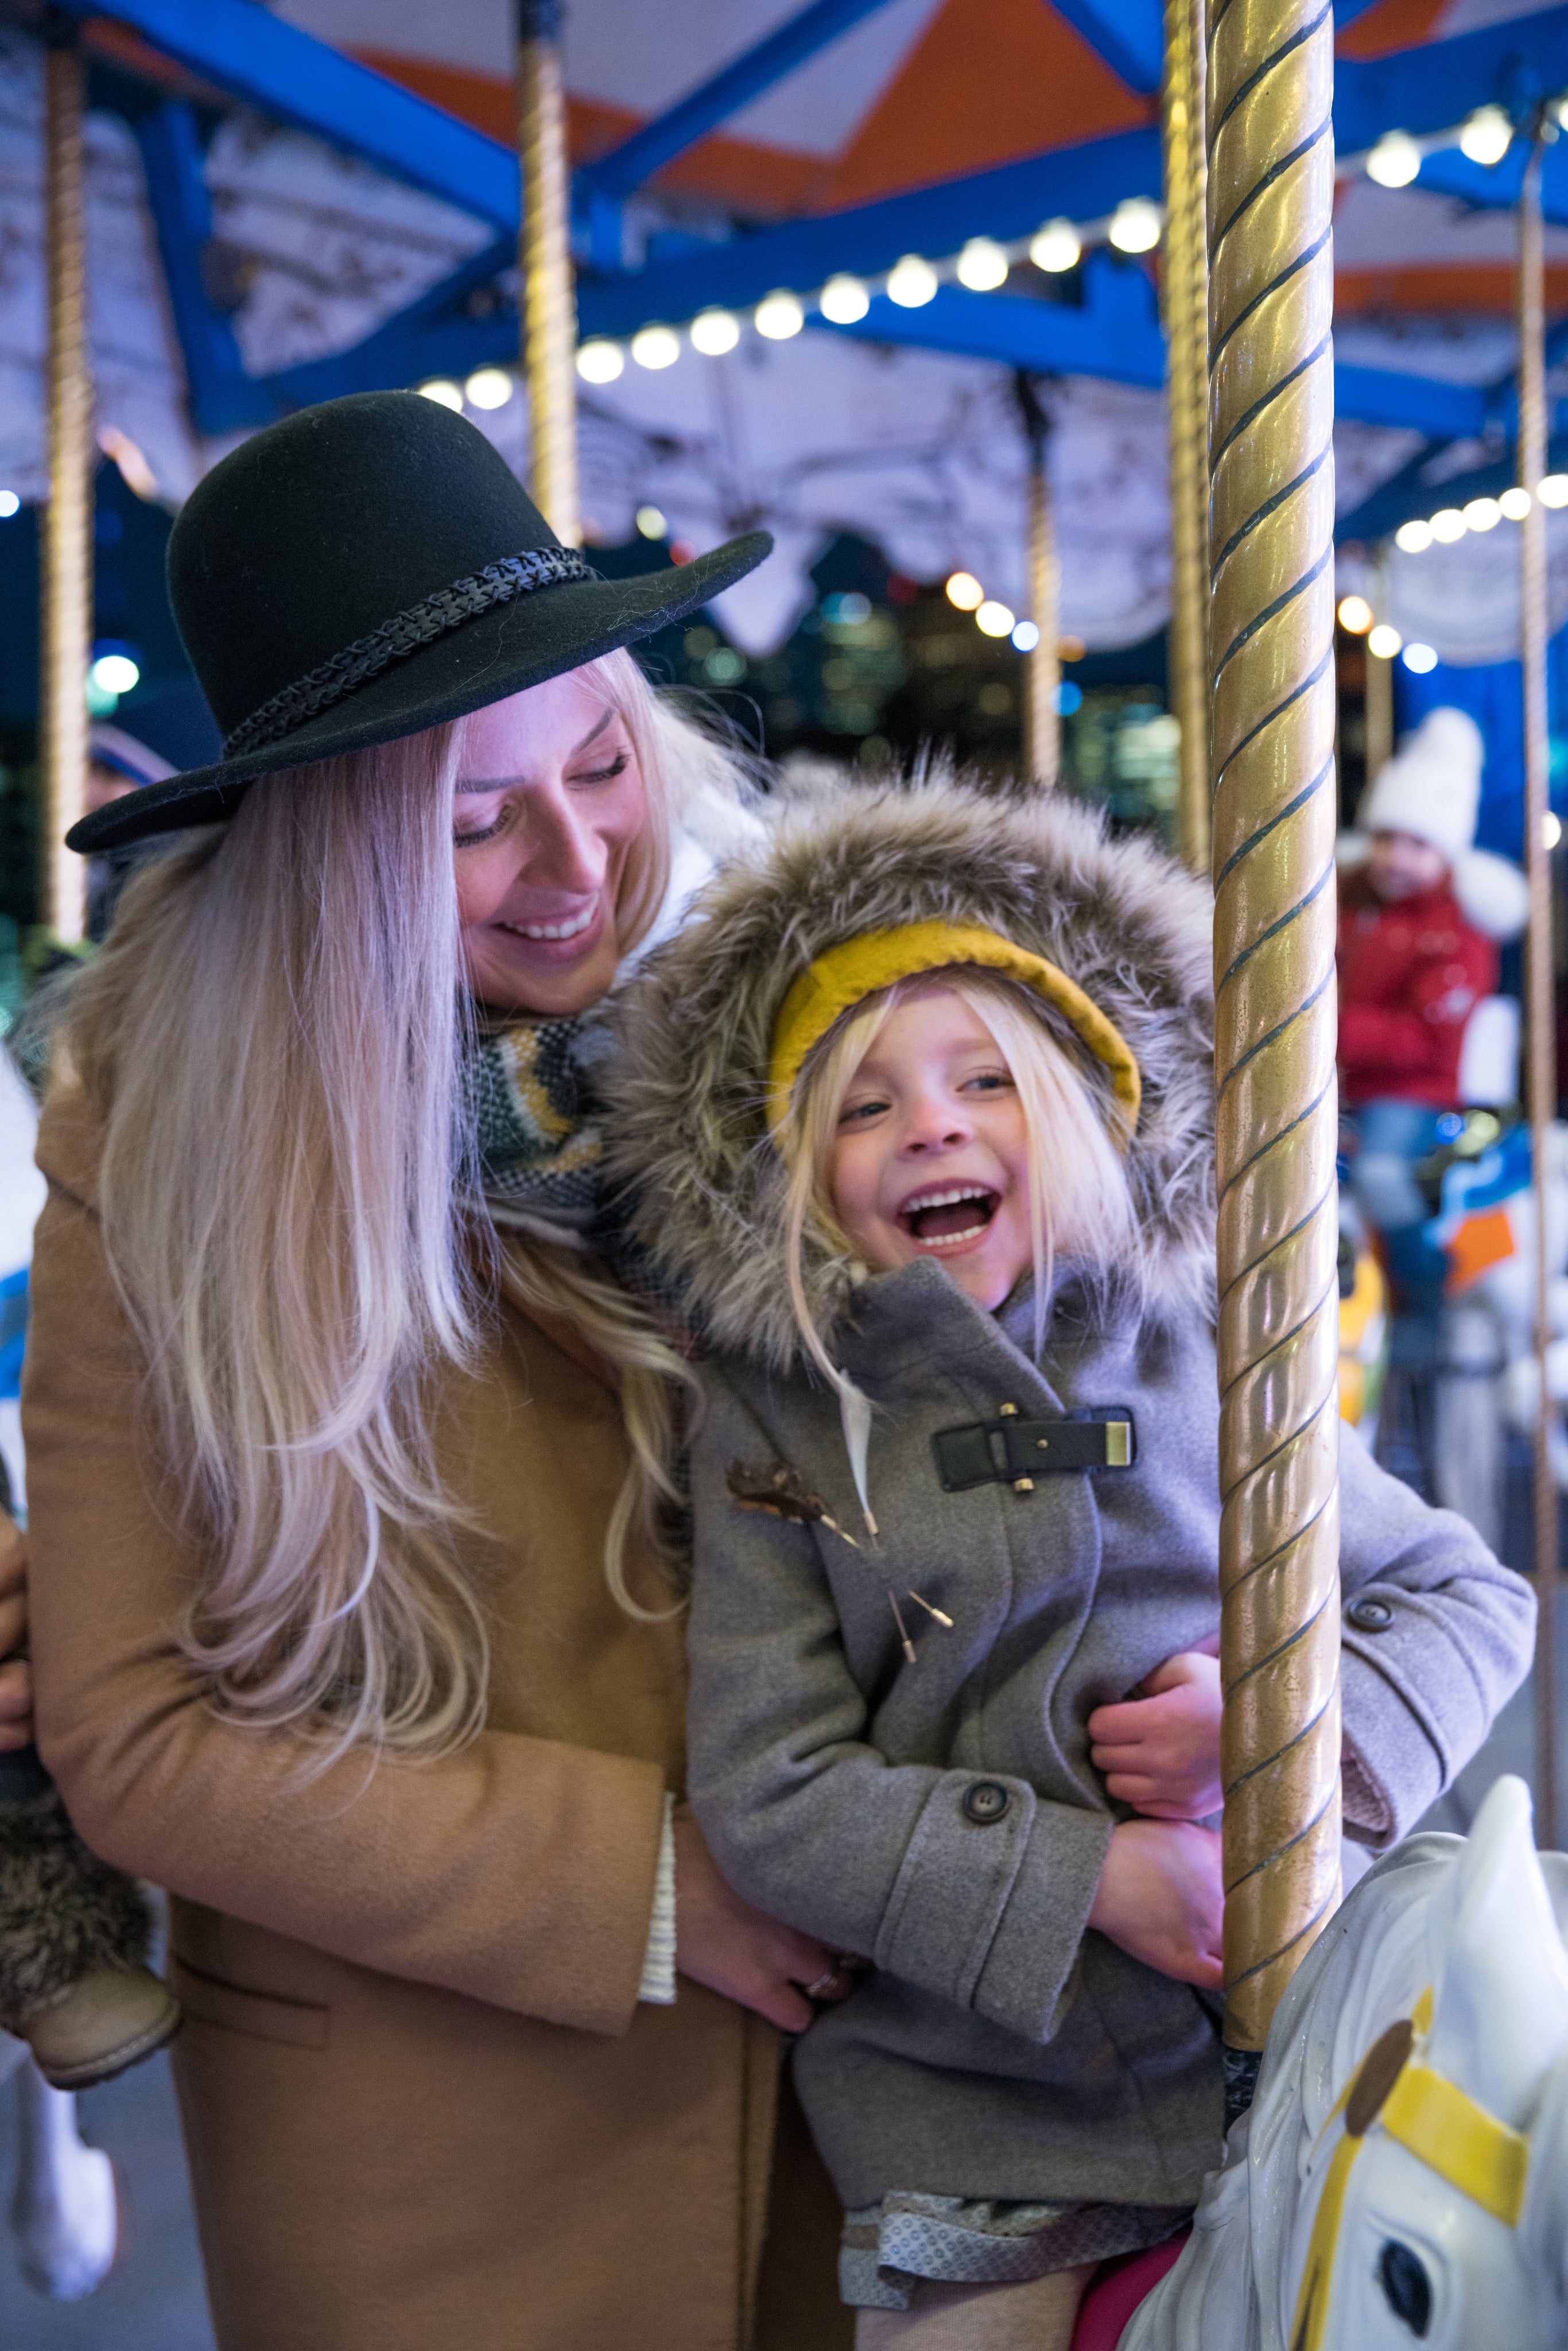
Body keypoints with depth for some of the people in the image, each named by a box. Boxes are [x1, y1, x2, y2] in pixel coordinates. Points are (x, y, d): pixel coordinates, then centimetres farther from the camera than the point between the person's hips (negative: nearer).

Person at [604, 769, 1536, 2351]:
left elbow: (1469, 1597, 9)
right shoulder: (773, 1425, -3)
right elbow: (767, 1795, -9)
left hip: (1295, 2068, 2)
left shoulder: (1202, 1365, 2)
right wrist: (1090, 1880, -17)